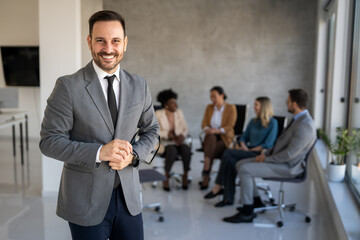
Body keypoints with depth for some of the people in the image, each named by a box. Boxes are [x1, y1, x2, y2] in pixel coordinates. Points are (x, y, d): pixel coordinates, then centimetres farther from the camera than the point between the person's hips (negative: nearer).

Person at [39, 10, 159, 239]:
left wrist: (133, 155, -9)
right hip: (85, 199, -3)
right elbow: (49, 141, -10)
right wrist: (99, 152, -22)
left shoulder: (139, 86, 2)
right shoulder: (68, 86, -10)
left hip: (128, 195, 4)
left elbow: (151, 130, 11)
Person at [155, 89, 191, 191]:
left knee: (187, 149, -31)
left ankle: (185, 176, -15)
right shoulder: (158, 114, -4)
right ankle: (166, 178, -19)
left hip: (178, 141, 3)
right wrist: (168, 134, -21)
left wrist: (182, 135, -13)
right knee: (172, 151, -36)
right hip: (165, 143, -3)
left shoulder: (179, 112, 8)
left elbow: (185, 128, 8)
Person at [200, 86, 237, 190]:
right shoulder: (209, 107, 11)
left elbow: (229, 126, -11)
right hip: (211, 138, 3)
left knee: (212, 150, -33)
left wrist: (217, 131, -26)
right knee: (210, 137, -36)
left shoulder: (231, 108, -1)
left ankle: (206, 175, -26)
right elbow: (204, 124, 5)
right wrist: (207, 130, -19)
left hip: (225, 138, -2)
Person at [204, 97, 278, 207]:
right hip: (248, 152, 6)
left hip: (260, 155, -6)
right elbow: (244, 137, 20)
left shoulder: (272, 123, -3)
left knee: (228, 153, -25)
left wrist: (250, 150, -10)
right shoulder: (253, 121, 18)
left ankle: (218, 187, -15)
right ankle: (228, 198, -27)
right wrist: (244, 147, -1)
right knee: (231, 160, -28)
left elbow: (268, 144, -11)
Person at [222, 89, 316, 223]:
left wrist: (267, 159, -14)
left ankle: (247, 213, -8)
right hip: (277, 159, 10)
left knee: (245, 170, -20)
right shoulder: (298, 119, 11)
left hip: (287, 167, -10)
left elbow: (289, 154, -25)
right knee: (241, 164, 4)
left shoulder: (305, 126, -23)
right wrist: (266, 154, 6)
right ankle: (256, 202, 14)